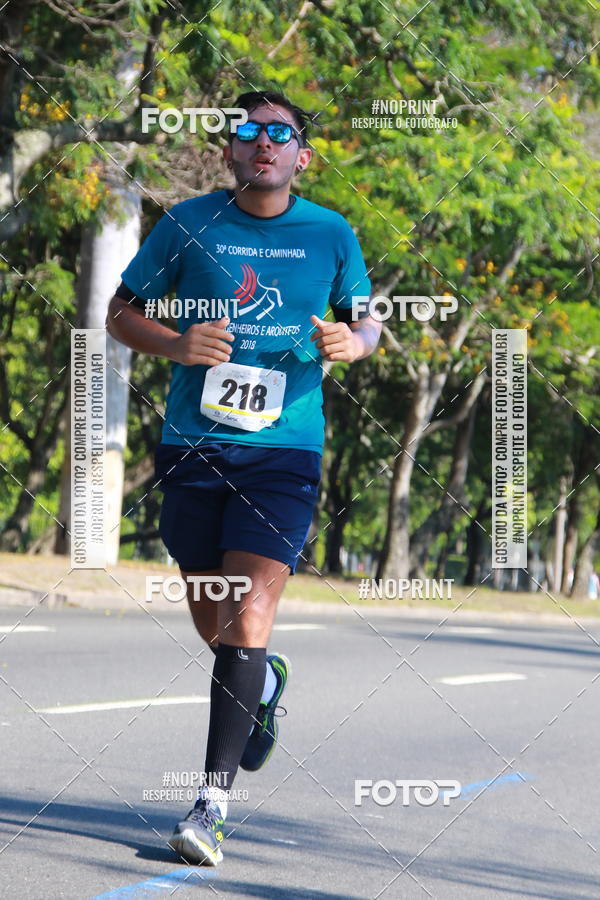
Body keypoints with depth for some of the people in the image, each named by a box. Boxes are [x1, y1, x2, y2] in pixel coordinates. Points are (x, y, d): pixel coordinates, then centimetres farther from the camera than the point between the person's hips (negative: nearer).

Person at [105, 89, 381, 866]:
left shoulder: (331, 235, 4)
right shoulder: (188, 225, 2)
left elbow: (367, 319, 17)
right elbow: (121, 313, 9)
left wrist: (355, 342, -7)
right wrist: (173, 344, -12)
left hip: (284, 450, -1)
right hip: (193, 445, 2)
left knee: (248, 624, -14)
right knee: (211, 622, 11)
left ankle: (213, 800, -11)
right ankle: (262, 683, 46)